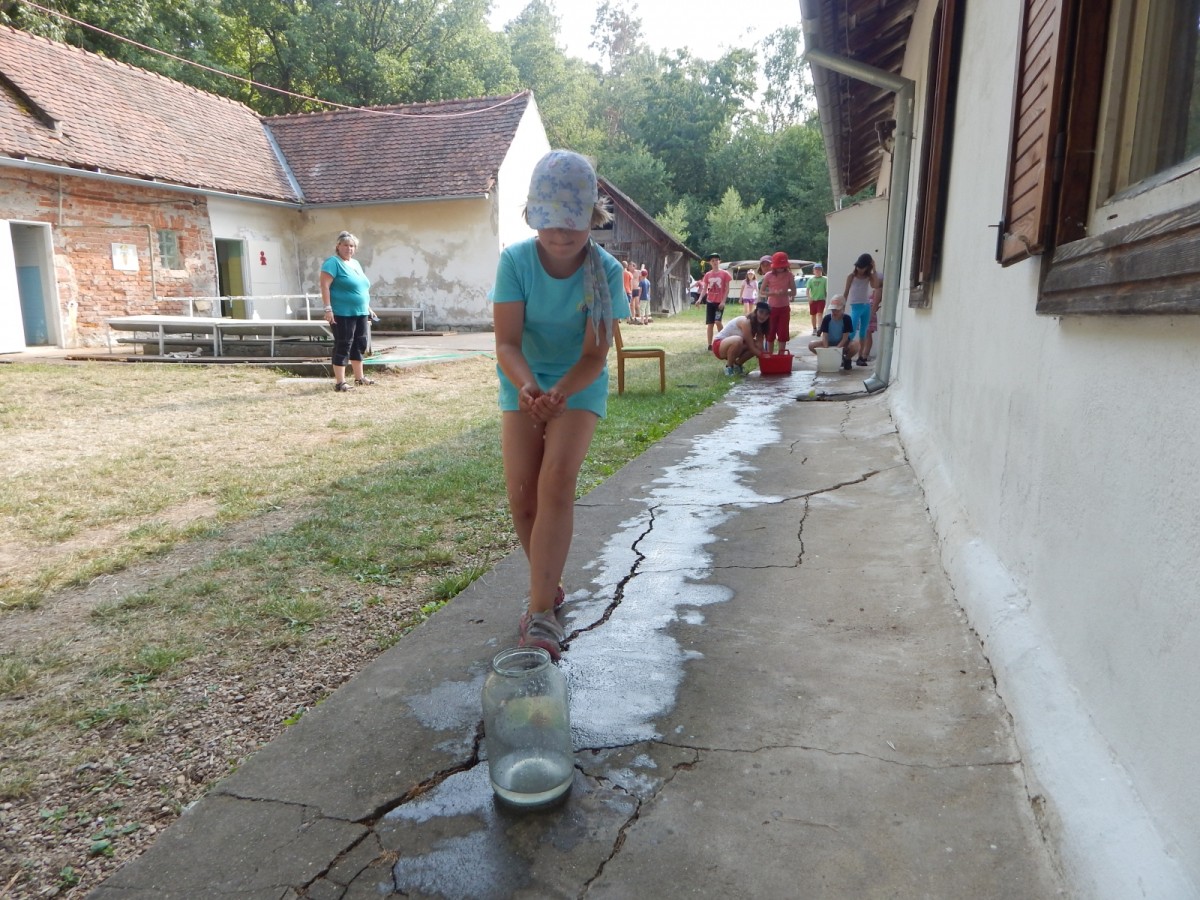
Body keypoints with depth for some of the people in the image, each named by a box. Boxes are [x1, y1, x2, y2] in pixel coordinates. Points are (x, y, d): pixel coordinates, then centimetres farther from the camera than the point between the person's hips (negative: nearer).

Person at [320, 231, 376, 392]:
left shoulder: (356, 263, 17)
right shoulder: (333, 262, -8)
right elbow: (325, 286, -16)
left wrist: (368, 306, 23)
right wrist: (328, 308, -23)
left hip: (360, 313, 8)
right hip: (343, 313, -8)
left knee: (359, 344, 14)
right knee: (343, 346, -7)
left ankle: (359, 377, 26)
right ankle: (340, 382, -3)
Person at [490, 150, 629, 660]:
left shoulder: (605, 271, -18)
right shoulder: (515, 261, -16)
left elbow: (595, 355, -21)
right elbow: (507, 343, -21)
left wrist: (560, 392, -40)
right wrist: (527, 386, -42)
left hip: (579, 384, -2)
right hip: (522, 382, 2)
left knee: (557, 482, -21)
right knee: (521, 496, -3)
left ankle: (541, 612, -17)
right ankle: (549, 587, 23)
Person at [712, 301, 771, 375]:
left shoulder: (759, 324, 0)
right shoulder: (746, 322, -25)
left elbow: (760, 345, -9)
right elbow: (751, 347, -26)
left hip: (732, 345, 8)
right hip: (719, 345, -8)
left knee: (756, 346, -12)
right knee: (737, 340, -38)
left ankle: (737, 364, 7)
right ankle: (728, 366, -15)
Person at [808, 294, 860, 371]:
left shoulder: (846, 319, -15)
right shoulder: (827, 318, -11)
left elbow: (845, 337, -18)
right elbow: (825, 336, -15)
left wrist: (837, 349, -30)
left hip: (842, 344, -2)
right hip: (829, 343, 2)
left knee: (855, 345, -35)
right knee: (811, 345, -24)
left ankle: (846, 359, -1)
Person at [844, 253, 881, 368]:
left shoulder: (869, 276, 5)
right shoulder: (851, 276, -3)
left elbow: (876, 286, -13)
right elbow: (846, 292, -1)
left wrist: (874, 269, -12)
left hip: (867, 306, 4)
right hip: (856, 306, -4)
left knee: (863, 333, 6)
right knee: (852, 332, -13)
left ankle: (861, 357, 11)